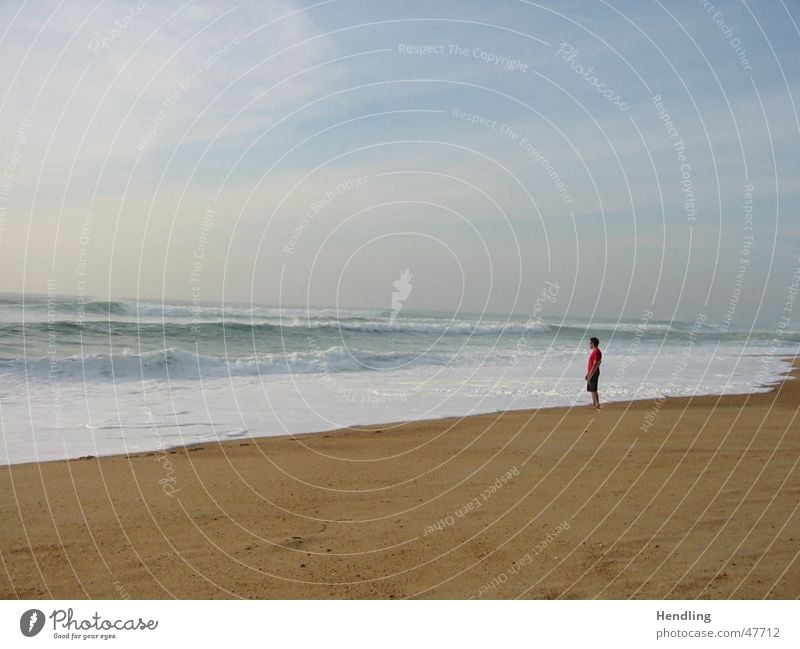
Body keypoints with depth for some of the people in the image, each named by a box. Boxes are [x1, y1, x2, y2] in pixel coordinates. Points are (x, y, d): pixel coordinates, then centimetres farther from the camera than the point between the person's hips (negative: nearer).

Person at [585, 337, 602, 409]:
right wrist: (588, 374, 20)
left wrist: (590, 375, -22)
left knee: (593, 389, -6)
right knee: (591, 389, 16)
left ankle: (597, 405, -3)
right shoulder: (594, 351, 12)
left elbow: (595, 365, -23)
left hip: (594, 373, -10)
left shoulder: (597, 352, -20)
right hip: (591, 373, 10)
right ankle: (594, 403, 23)